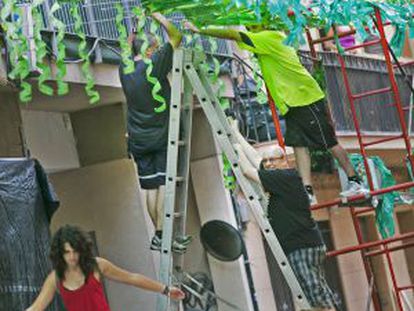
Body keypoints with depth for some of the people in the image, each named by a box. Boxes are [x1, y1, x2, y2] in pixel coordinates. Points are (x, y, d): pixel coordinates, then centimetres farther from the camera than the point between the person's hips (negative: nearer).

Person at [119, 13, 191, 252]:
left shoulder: (125, 70, 6)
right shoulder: (155, 64, -11)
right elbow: (176, 37, -8)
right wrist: (160, 18, 2)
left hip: (138, 140, 6)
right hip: (161, 136, -6)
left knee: (150, 187, 6)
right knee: (164, 185, -4)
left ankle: (160, 236, 9)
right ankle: (162, 235, -8)